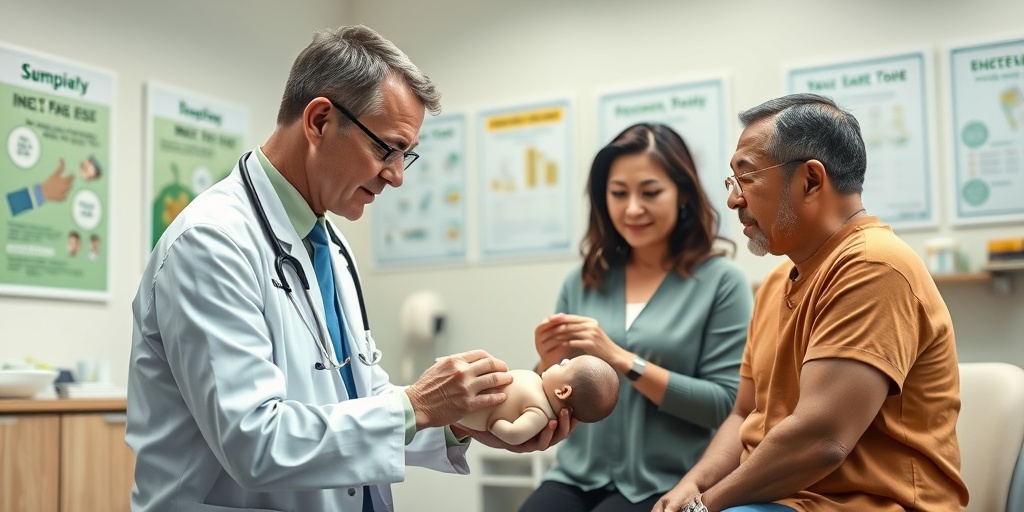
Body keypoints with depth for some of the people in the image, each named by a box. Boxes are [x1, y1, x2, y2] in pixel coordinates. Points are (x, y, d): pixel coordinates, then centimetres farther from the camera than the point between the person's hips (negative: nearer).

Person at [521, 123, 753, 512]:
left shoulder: (721, 281, -4)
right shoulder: (583, 281, 8)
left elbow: (724, 406, -9)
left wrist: (621, 359, -17)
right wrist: (551, 364, -9)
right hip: (579, 477, 3)